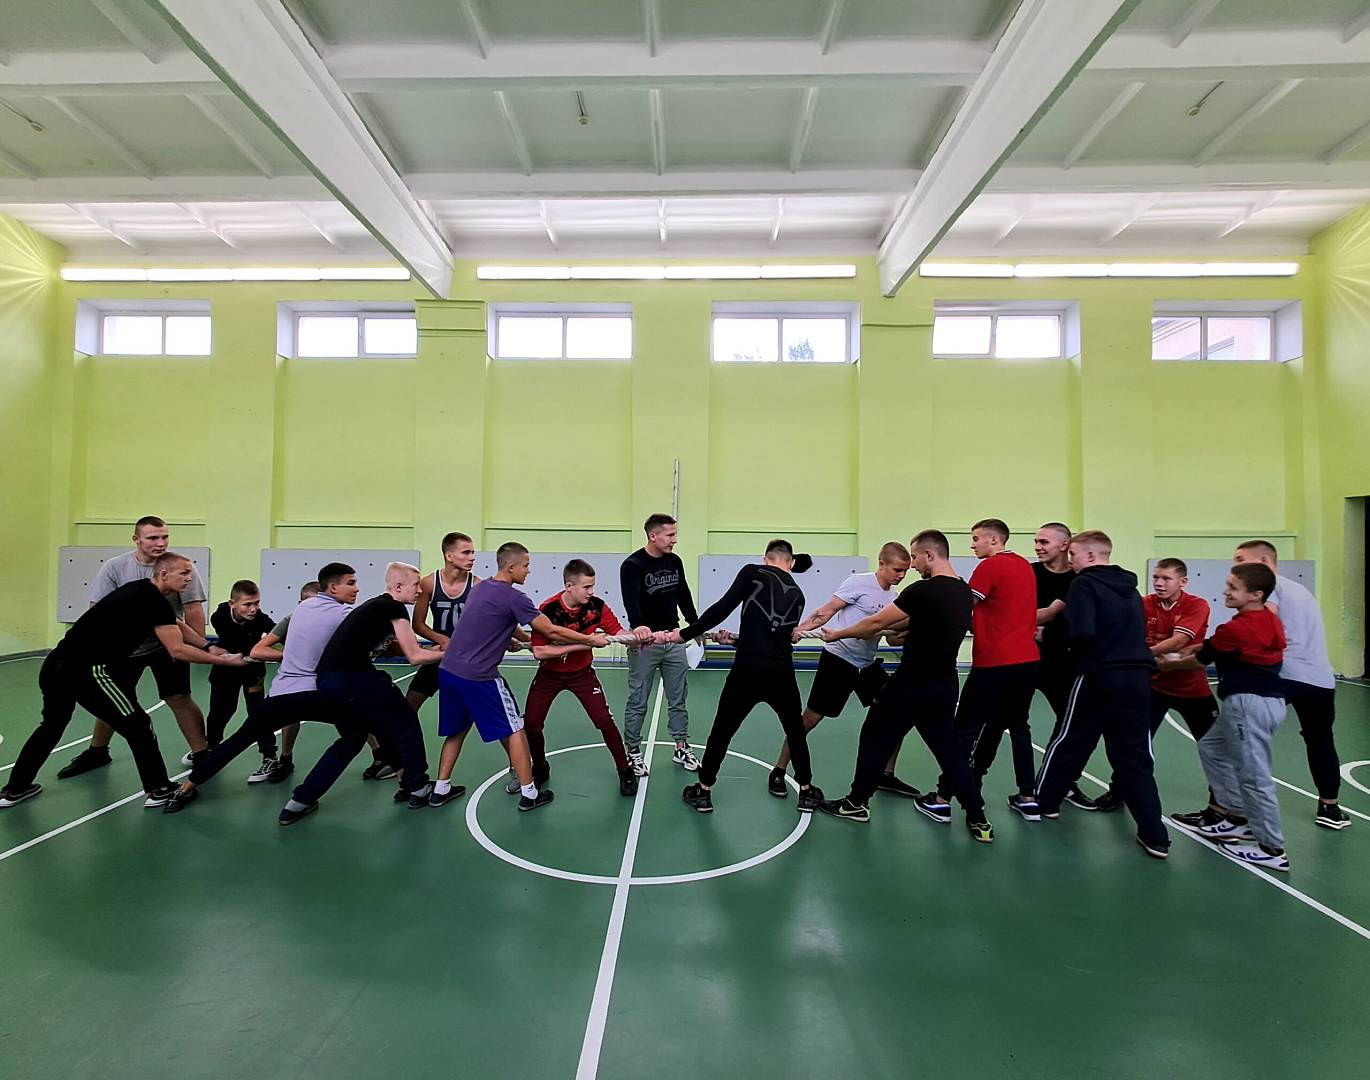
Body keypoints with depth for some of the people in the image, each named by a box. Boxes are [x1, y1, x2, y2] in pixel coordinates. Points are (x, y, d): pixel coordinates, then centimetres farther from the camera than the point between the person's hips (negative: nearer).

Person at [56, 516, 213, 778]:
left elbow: (193, 608, -12)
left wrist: (199, 646, -14)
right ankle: (97, 752, 39)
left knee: (179, 699, -7)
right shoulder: (115, 567, -8)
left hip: (167, 645, -3)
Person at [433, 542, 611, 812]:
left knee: (456, 730, 24)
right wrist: (591, 640, 0)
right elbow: (551, 631, -10)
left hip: (448, 669, 8)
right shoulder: (513, 597, -13)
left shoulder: (480, 587, 12)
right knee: (514, 730, 5)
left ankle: (441, 789, 31)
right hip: (478, 676, -8)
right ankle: (528, 794, 12)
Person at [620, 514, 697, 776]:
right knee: (638, 702, 6)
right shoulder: (633, 565, -14)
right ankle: (632, 752, 21)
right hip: (644, 641, -5)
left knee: (677, 700, 13)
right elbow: (631, 600, -30)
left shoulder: (675, 562, 5)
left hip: (673, 639, 5)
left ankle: (681, 748, 27)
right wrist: (638, 626, -47)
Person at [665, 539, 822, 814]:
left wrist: (684, 634, -6)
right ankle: (806, 792, 36)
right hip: (782, 672, 3)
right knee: (796, 731, 27)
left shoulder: (753, 572, 0)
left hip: (747, 669, -3)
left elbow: (722, 609, -10)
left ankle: (703, 792, 27)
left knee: (721, 731, 15)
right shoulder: (798, 594, 15)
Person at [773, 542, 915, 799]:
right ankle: (778, 772, 13)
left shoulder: (893, 599, 9)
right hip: (837, 660, -7)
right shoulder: (859, 582, -11)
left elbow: (895, 635, 8)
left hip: (868, 664, 7)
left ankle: (886, 776, 23)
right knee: (809, 720, -2)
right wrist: (799, 629, -24)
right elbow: (828, 610, -14)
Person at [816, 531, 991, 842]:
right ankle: (978, 820, 19)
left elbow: (876, 623, -13)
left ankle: (856, 804, 21)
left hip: (912, 683, -7)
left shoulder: (923, 590, -20)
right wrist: (897, 627, 22)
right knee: (947, 745, 18)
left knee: (875, 738, 9)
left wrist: (838, 634, -1)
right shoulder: (963, 591, 6)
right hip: (944, 684, 7)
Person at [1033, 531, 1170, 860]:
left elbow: (1081, 633, -20)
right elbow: (1133, 633, 22)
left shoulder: (1085, 584, -7)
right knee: (1135, 757, 10)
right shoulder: (1130, 588, 15)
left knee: (1068, 744, 12)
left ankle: (1044, 800, 28)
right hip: (1137, 677, 6)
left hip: (1099, 678, -6)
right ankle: (1155, 836, 9)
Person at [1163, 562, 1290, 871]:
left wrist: (1169, 663, 12)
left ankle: (1272, 849, 7)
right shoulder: (1271, 620, 8)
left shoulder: (1236, 628, -16)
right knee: (1211, 747, 21)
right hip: (1269, 698, 10)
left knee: (1253, 775, -2)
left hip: (1249, 703, -10)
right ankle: (1237, 816, 27)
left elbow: (1199, 659, -3)